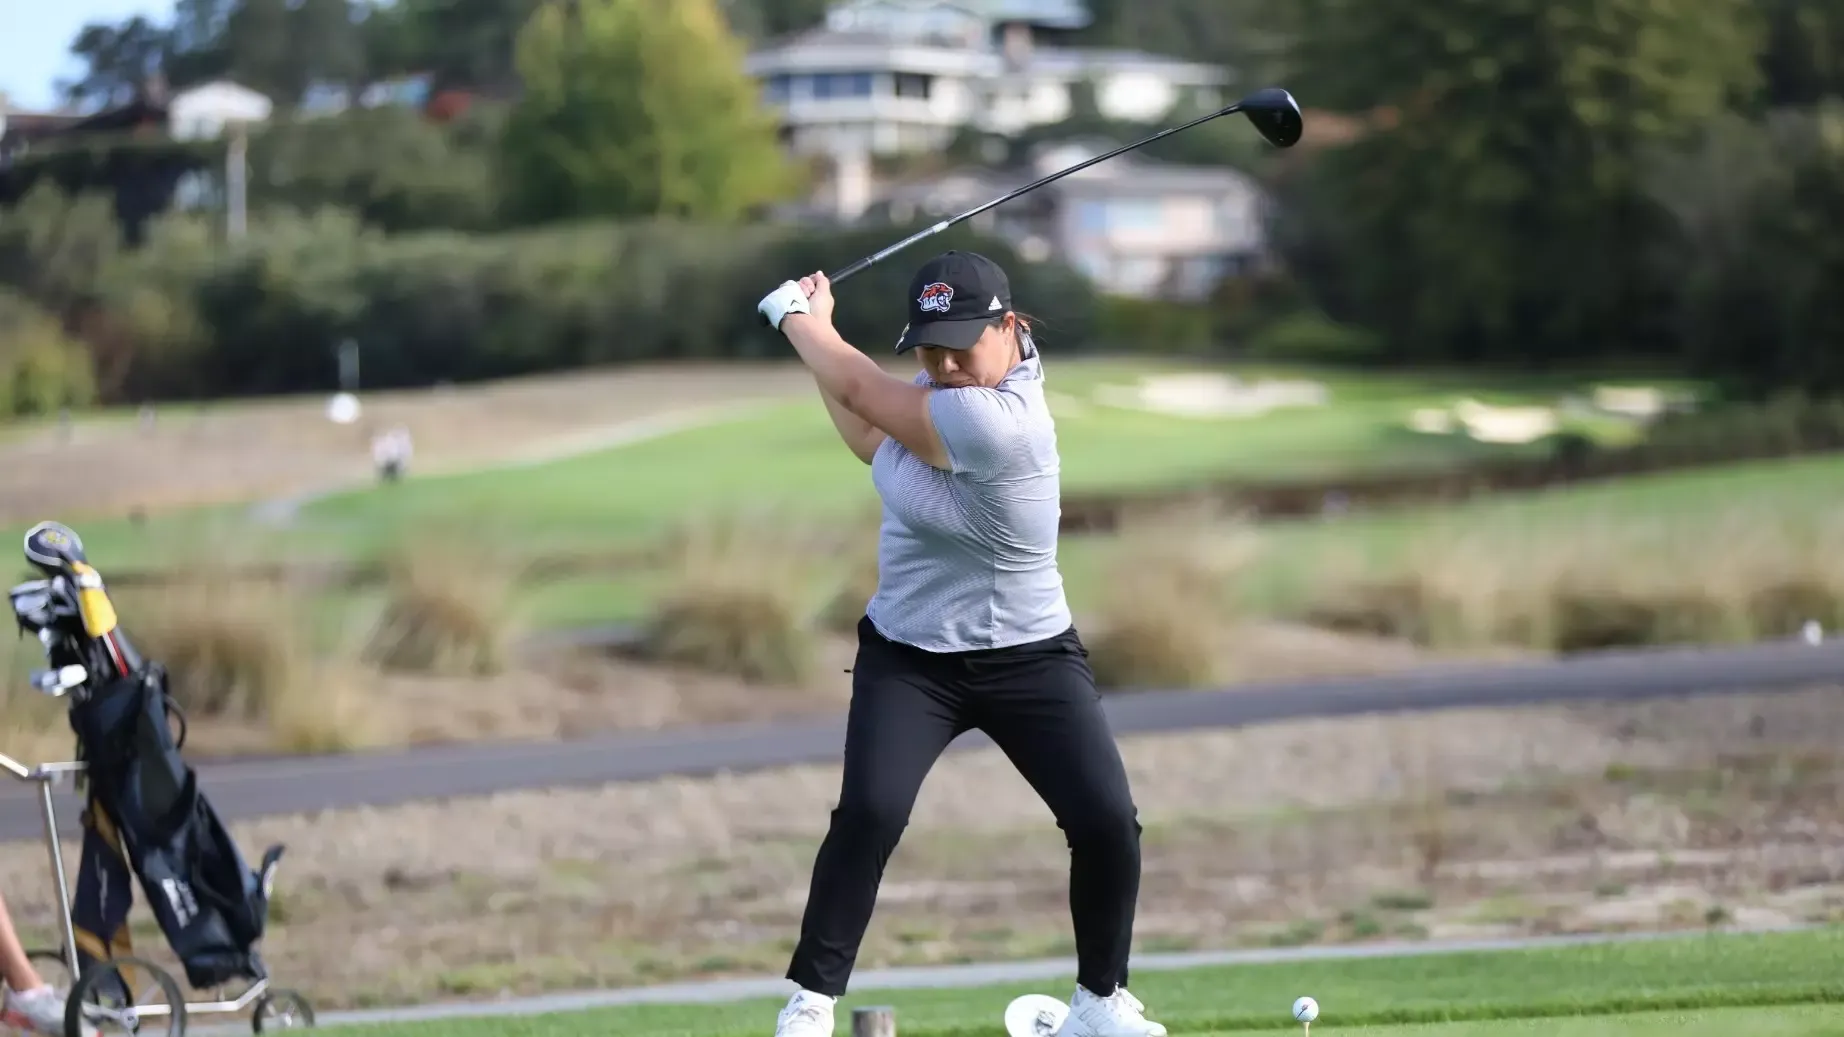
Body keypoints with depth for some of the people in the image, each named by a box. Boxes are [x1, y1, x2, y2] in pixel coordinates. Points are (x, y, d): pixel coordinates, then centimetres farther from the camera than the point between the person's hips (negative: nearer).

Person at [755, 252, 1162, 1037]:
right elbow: (874, 446, 14)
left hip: (1028, 658, -5)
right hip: (906, 656, 5)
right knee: (868, 812, -18)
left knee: (1107, 822, -15)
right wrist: (815, 332, 6)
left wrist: (799, 319, -3)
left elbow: (864, 393, -21)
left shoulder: (998, 423, -29)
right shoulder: (955, 380, -5)